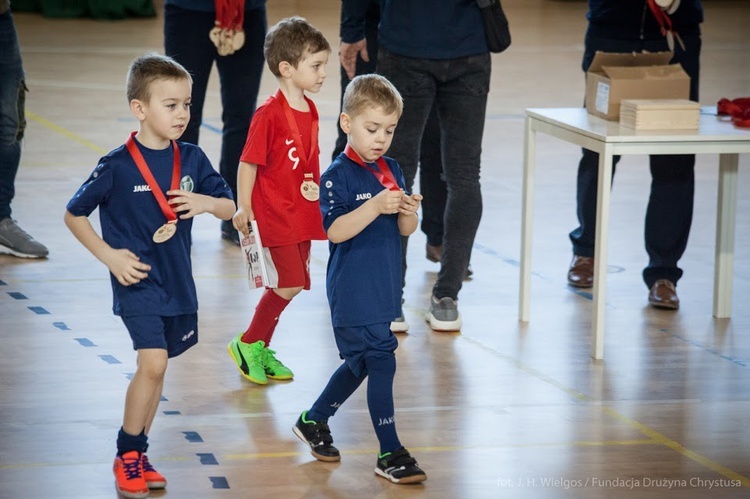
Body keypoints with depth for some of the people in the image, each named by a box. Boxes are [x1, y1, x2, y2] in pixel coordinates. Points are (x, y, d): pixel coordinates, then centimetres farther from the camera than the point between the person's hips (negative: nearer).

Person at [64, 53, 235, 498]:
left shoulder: (192, 159, -1)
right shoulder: (117, 167, -13)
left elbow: (230, 207, 6)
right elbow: (74, 215, -3)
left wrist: (207, 202, -15)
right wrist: (109, 255, -11)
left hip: (178, 282, 5)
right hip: (137, 280, -5)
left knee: (155, 368, 14)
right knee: (153, 363, -17)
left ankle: (138, 456, 29)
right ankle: (126, 457, 0)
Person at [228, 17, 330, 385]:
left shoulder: (310, 110, 7)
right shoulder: (269, 114, -18)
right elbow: (248, 162, -15)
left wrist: (317, 192, 21)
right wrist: (243, 208, -16)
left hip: (302, 214, 8)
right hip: (274, 213, -8)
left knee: (289, 285, 12)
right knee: (291, 283, -11)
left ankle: (260, 350, 26)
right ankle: (248, 343, 7)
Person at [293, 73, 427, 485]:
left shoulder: (392, 171, 8)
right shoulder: (338, 176, -13)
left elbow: (405, 230, 9)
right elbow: (336, 231, -22)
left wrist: (409, 213, -14)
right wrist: (375, 207, -32)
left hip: (384, 288, 8)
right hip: (353, 292, -8)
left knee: (360, 362, 19)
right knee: (381, 363, -9)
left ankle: (313, 421, 38)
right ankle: (390, 454, -3)